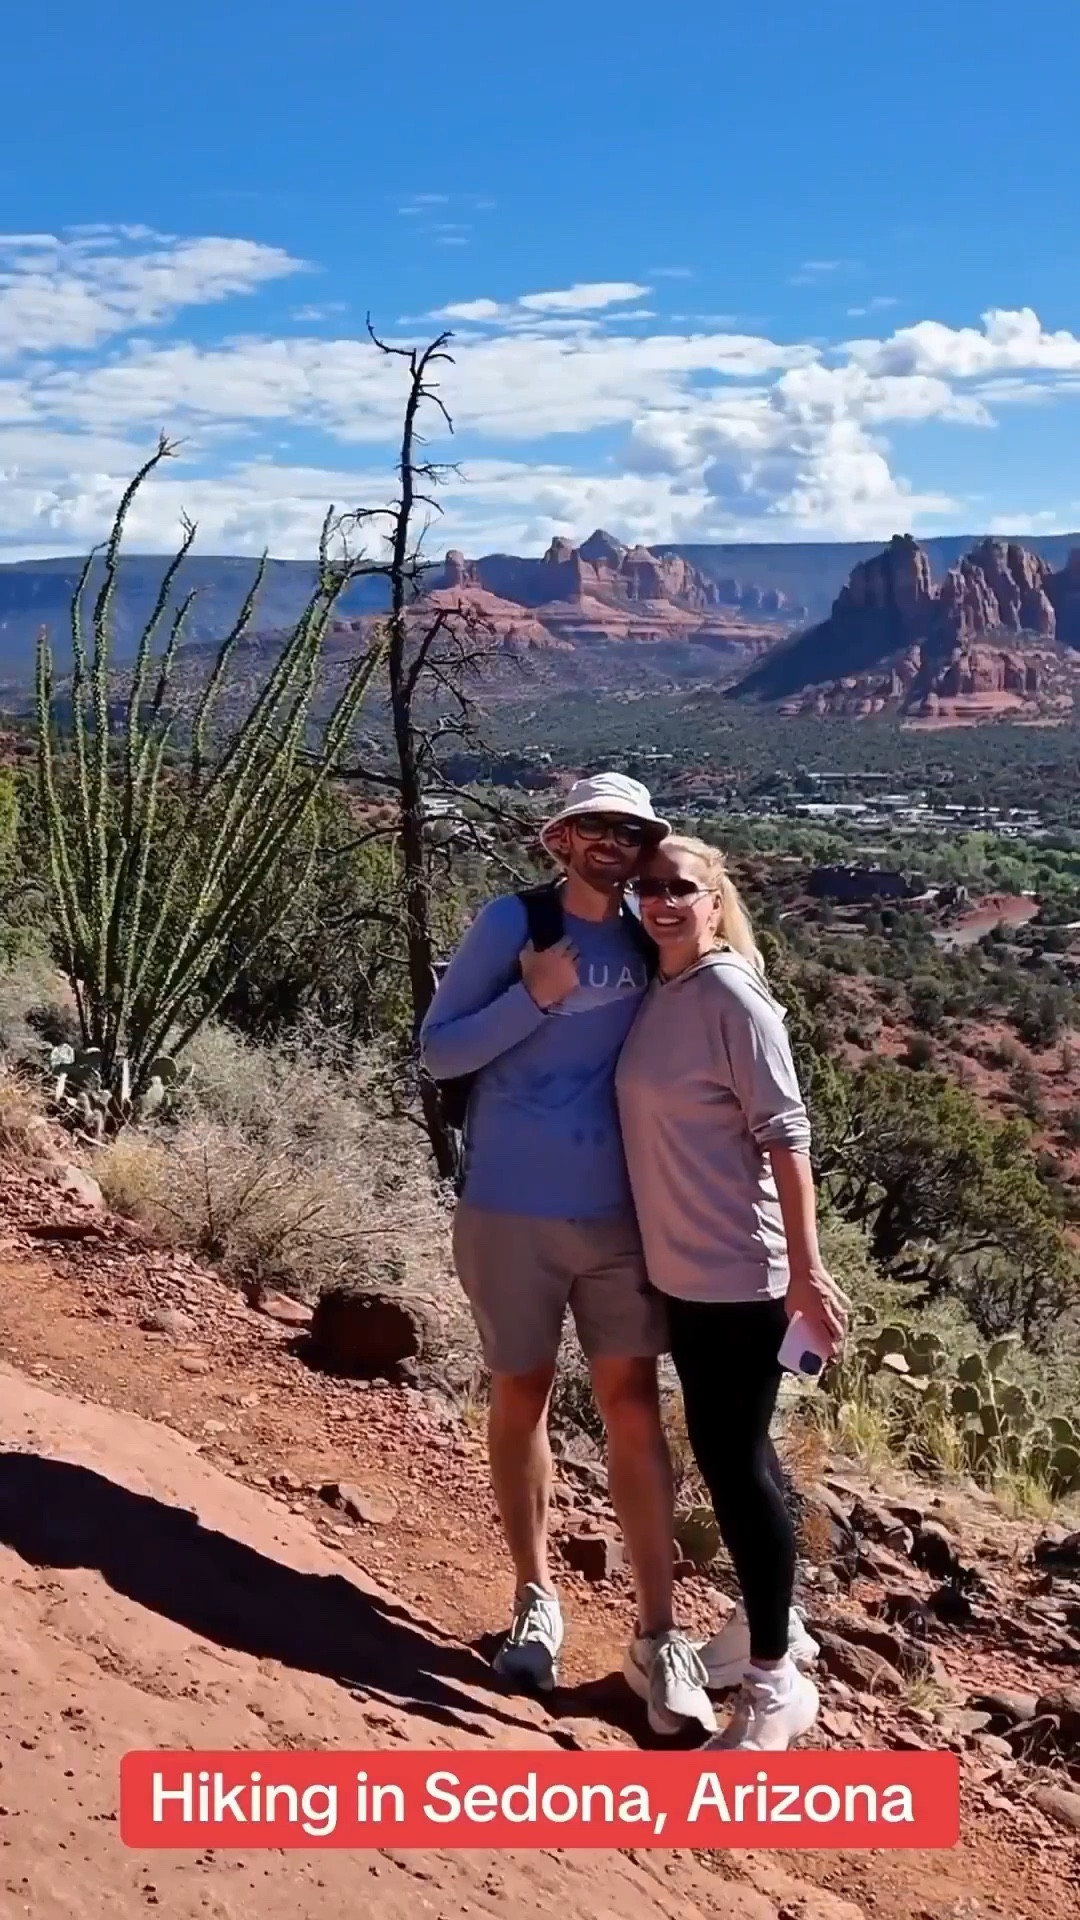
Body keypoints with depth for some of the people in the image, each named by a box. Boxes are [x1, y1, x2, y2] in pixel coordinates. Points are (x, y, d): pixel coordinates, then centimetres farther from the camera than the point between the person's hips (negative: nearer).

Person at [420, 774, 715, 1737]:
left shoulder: (645, 941, 3)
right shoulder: (512, 922, -7)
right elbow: (437, 1051, -8)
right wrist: (535, 995, -19)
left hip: (619, 1213, 2)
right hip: (512, 1212, -2)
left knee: (634, 1404, 1)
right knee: (522, 1395, 10)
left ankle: (658, 1634, 8)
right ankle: (537, 1598, 28)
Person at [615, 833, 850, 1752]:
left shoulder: (731, 995, -15)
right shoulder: (658, 994, 7)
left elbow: (784, 1134, -17)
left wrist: (806, 1268, -19)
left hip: (739, 1272, -8)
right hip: (682, 1268, 8)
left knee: (735, 1461, -1)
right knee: (727, 1453, 19)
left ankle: (775, 1683, 13)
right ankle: (771, 1621, 38)